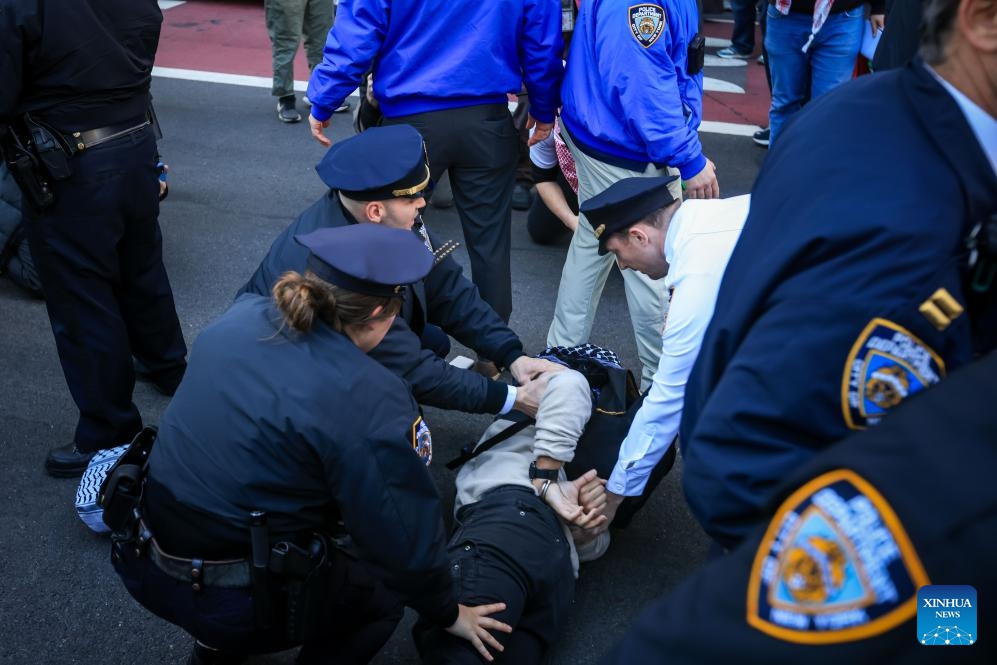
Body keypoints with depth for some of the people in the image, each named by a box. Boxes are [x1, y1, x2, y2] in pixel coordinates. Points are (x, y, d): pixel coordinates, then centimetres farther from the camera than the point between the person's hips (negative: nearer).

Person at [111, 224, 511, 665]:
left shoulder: (240, 317, -2)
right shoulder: (367, 400, -22)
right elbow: (404, 536, -14)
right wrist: (447, 613, 5)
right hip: (233, 600, -6)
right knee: (384, 586, 17)